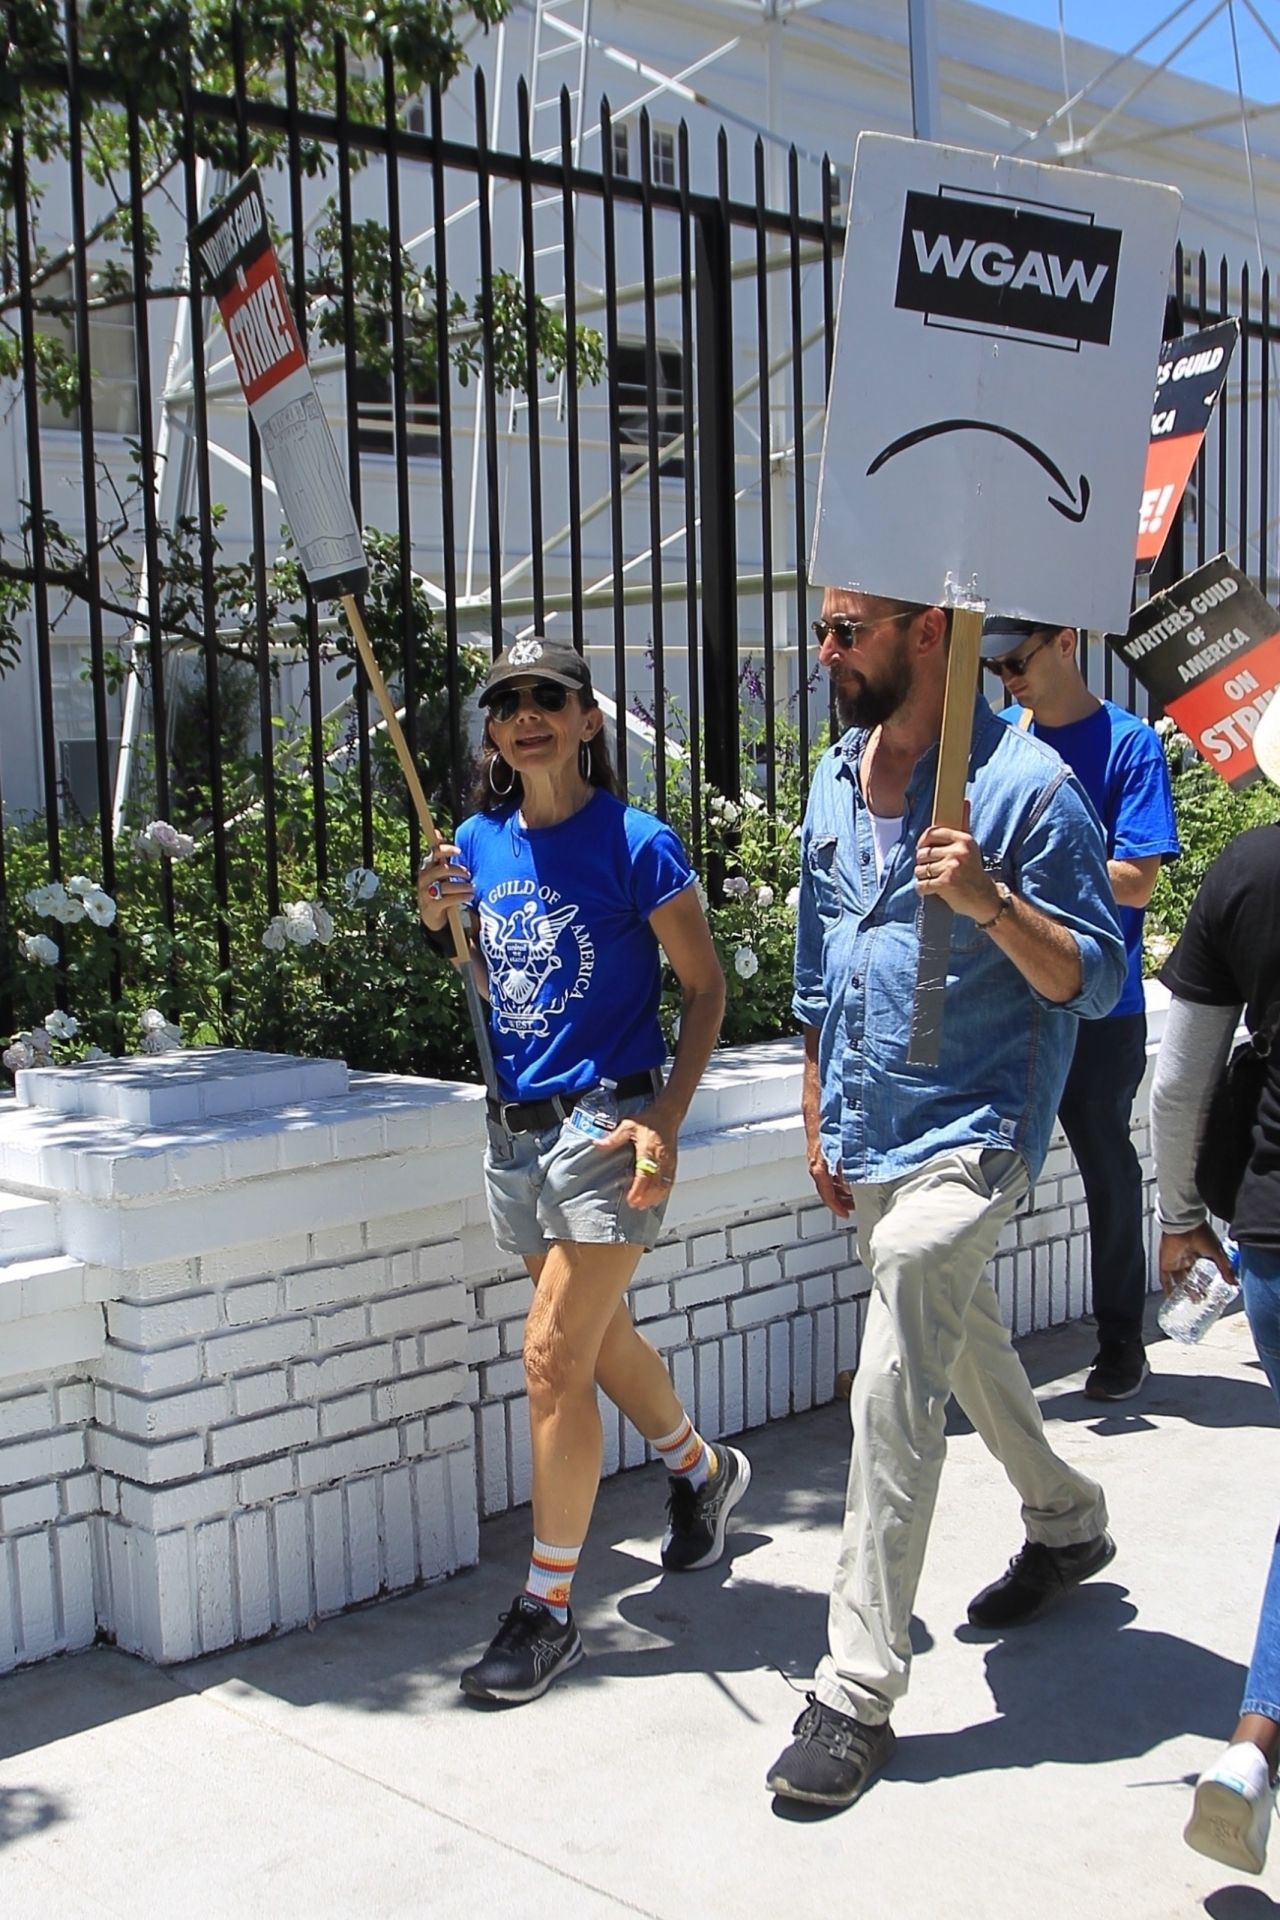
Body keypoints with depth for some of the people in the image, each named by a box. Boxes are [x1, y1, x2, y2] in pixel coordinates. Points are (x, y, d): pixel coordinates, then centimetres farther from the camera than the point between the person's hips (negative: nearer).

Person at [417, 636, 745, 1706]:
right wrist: (440, 921, -3)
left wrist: (667, 1121, -16)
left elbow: (705, 987, -7)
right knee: (598, 1337, 20)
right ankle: (704, 1472, 47)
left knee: (555, 1355, -9)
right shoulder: (480, 844, 6)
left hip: (606, 1123, -7)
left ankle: (548, 1608, 4)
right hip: (514, 1128, 7)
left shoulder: (635, 844, -10)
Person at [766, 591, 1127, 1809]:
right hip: (864, 1138, 8)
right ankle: (1066, 1523, 48)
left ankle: (858, 1691, -5)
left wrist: (991, 903, -31)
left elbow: (1094, 980, -15)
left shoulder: (1022, 782, -15)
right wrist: (817, 1116, 15)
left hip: (967, 1135, -8)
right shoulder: (835, 780, 7)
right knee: (961, 1340, 23)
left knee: (894, 1396, -13)